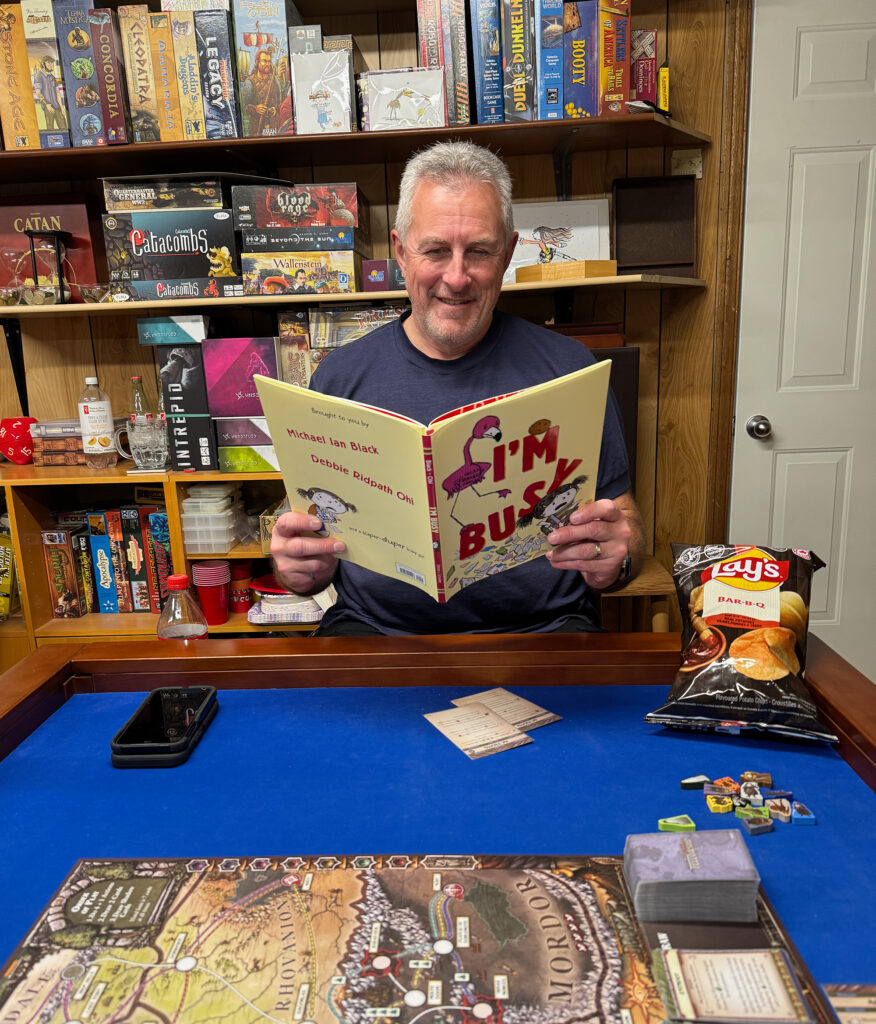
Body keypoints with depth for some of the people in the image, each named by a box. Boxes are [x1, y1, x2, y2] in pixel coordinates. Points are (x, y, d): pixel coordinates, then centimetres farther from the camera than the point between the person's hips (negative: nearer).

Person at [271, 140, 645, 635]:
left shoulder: (568, 368, 4)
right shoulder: (341, 376, 7)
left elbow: (624, 519, 9)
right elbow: (307, 534, 11)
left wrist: (613, 560, -15)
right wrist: (301, 568, -13)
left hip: (540, 623, 1)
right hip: (375, 624, 0)